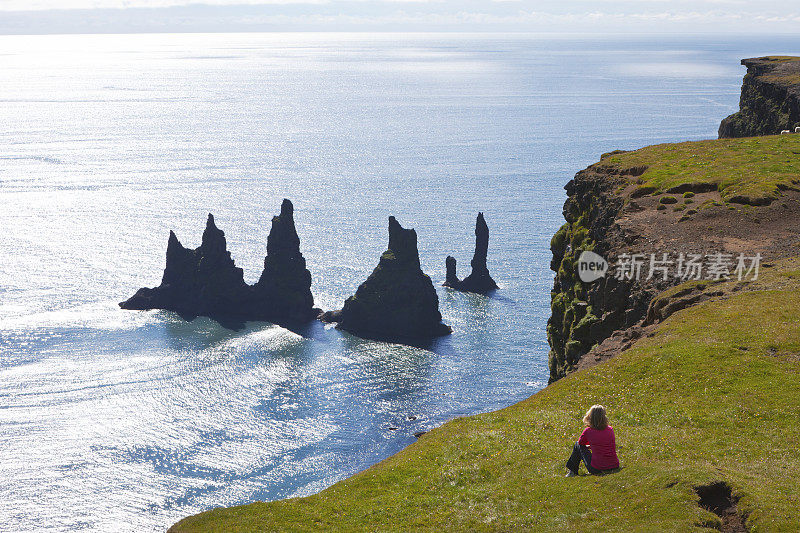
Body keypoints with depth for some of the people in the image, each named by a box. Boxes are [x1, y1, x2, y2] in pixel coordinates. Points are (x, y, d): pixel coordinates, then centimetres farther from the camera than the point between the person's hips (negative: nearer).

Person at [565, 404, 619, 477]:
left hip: (597, 469, -3)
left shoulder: (588, 431, -7)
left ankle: (572, 471, 26)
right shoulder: (610, 429, 3)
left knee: (578, 445, 16)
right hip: (614, 467, 3)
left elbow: (580, 443, 14)